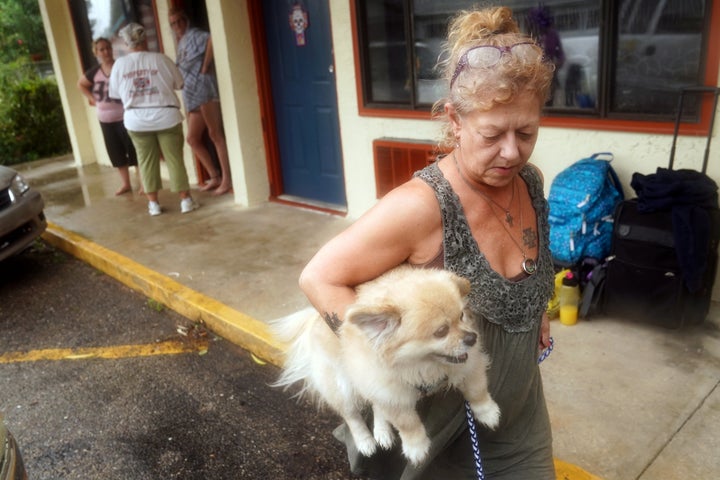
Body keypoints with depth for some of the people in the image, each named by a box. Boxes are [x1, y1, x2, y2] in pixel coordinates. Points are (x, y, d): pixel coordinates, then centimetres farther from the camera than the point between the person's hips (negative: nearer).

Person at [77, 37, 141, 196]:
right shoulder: (95, 72, 5)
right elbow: (80, 84, 21)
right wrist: (93, 99, 10)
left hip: (125, 116, -5)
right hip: (105, 119, 5)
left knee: (134, 149, -2)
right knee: (116, 152, 11)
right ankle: (126, 183, 23)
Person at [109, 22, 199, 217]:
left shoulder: (119, 64, -2)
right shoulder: (160, 59, -7)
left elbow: (115, 93, 5)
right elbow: (179, 84, 2)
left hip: (137, 119, 2)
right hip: (165, 115, -2)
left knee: (147, 161, 10)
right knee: (174, 159, 4)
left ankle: (153, 203, 13)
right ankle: (185, 199, 8)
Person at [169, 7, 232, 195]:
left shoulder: (194, 35, -2)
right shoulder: (181, 43, 22)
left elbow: (212, 39, -24)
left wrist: (205, 67, -19)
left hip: (204, 89, -9)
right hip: (192, 95, 9)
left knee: (215, 134, -8)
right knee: (192, 139, 8)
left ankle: (227, 179, -5)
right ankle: (215, 177, 14)